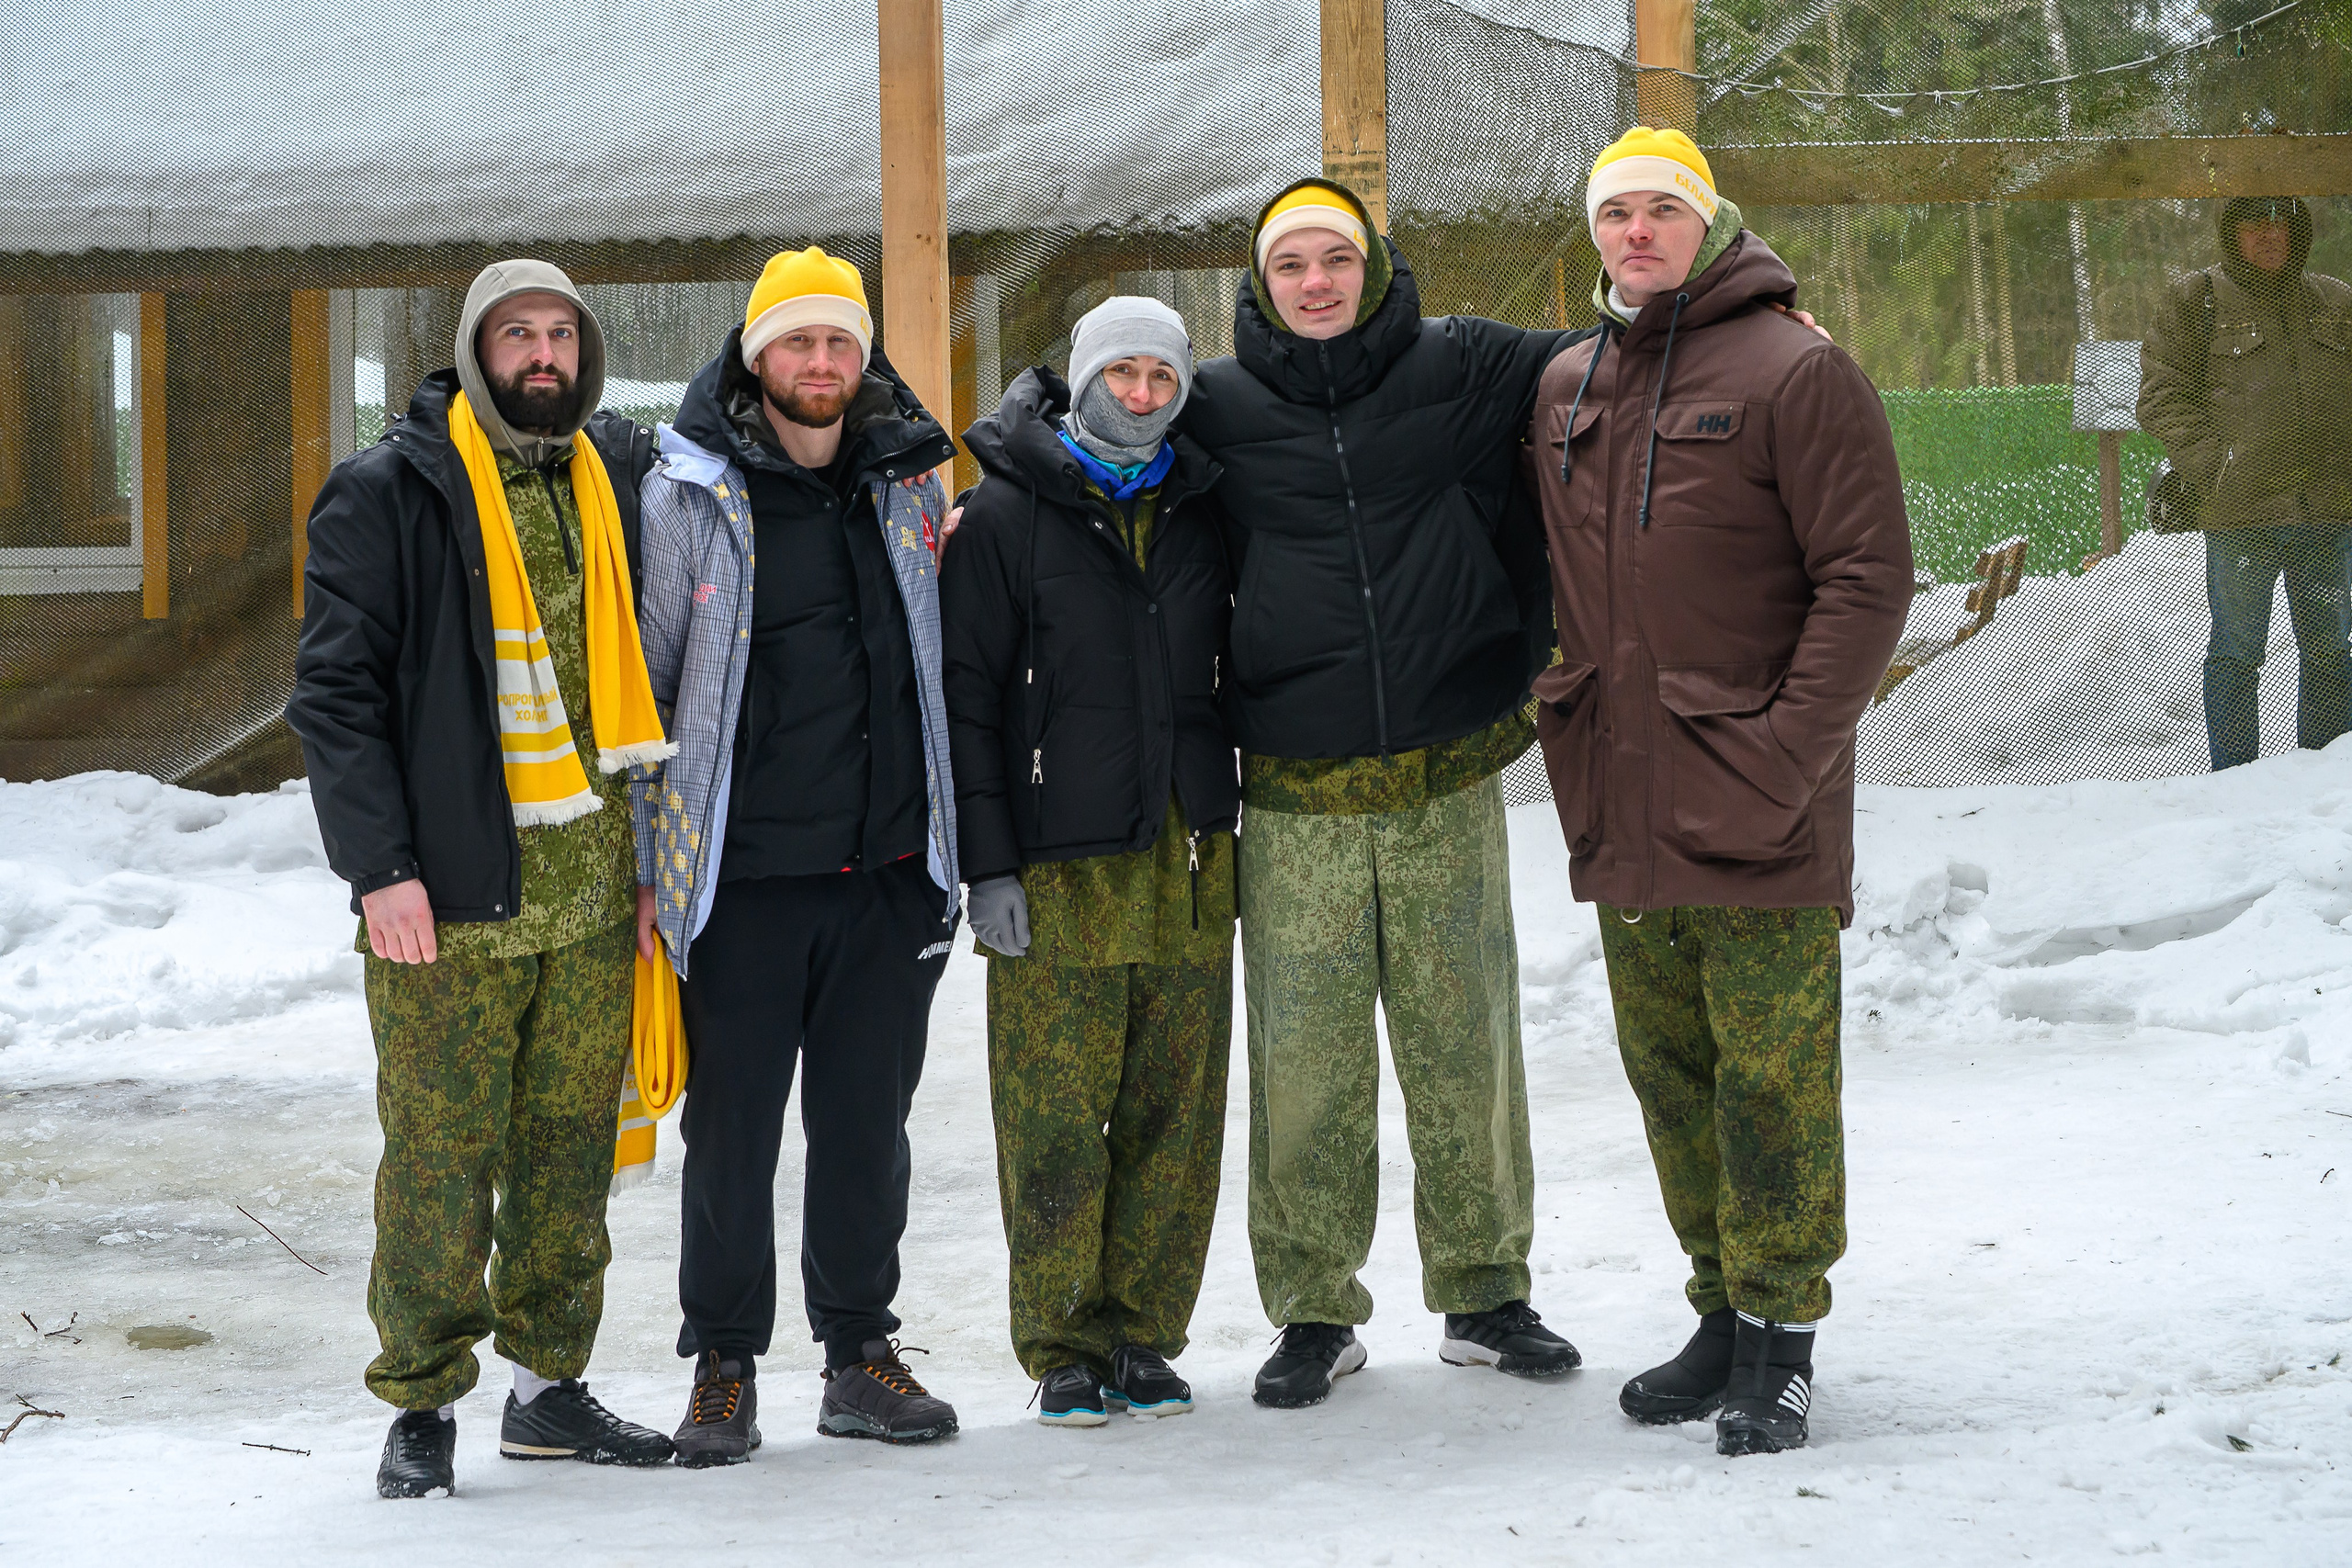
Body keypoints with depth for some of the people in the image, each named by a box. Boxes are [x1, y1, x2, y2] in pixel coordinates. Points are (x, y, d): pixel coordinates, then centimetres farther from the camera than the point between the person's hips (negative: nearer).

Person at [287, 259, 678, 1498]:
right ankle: (423, 1409, 7)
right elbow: (335, 690, -7)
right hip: (451, 890, -5)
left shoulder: (619, 478, 13)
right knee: (443, 1150, -3)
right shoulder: (387, 494, -3)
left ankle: (550, 1386, 21)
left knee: (571, 1142, 10)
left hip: (592, 885, 5)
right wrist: (380, 865, -15)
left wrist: (645, 834, 14)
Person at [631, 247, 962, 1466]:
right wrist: (638, 861, -1)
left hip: (888, 865, 3)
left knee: (867, 1123, 9)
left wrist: (954, 834, 17)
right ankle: (724, 1367, 14)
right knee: (732, 1128, 2)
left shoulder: (910, 478, 8)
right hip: (744, 870, -3)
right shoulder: (690, 495, -3)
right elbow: (640, 683, 2)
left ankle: (860, 1353, 21)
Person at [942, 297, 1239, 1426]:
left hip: (1187, 864, 4)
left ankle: (1143, 1335, 15)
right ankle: (1066, 1347, 5)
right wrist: (988, 865, -9)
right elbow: (967, 696, -3)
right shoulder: (1007, 515, 0)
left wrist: (1235, 820, 13)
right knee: (1056, 1121, -4)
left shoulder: (1202, 510, 13)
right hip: (1057, 869, -4)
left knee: (1175, 1114, 5)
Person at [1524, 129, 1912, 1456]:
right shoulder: (1565, 390, 14)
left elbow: (1870, 578, -11)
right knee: (1668, 1070, 12)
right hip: (1623, 813, 6)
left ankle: (1778, 1340, 6)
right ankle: (1725, 1313, 23)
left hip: (1758, 808, -6)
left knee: (1771, 1073, -3)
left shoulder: (1795, 371, -7)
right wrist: (1568, 709, 12)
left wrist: (1787, 759, -16)